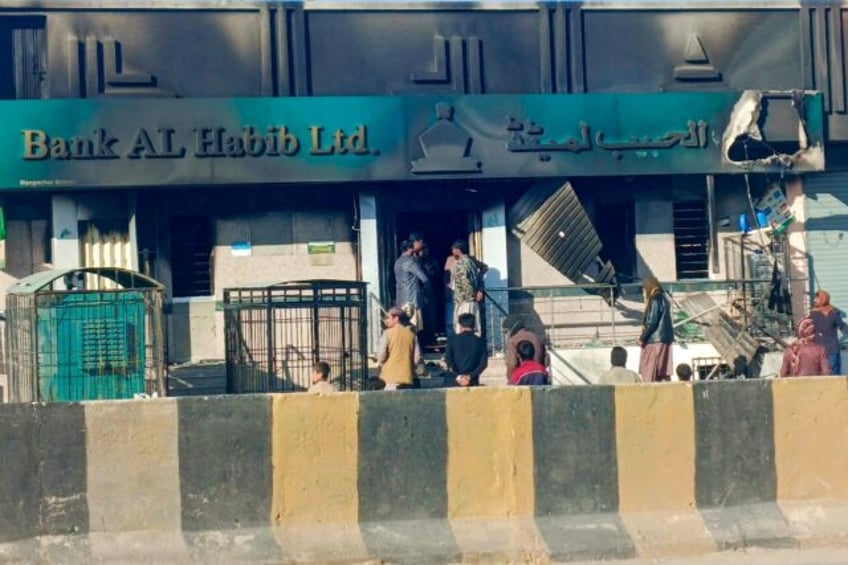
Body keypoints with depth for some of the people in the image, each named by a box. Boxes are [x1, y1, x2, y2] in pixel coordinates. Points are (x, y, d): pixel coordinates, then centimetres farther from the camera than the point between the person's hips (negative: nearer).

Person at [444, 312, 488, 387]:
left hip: (453, 381, -1)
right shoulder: (480, 341, 6)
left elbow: (448, 359, -5)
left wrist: (457, 376, -8)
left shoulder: (452, 339, 4)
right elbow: (483, 363, -3)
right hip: (472, 383, 1)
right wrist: (470, 376, -8)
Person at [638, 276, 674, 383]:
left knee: (649, 371, -4)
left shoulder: (655, 301, -14)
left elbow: (652, 322, -18)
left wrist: (642, 338, -10)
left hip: (655, 340, -9)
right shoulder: (664, 299, 12)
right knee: (663, 369, 10)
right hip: (665, 338, 9)